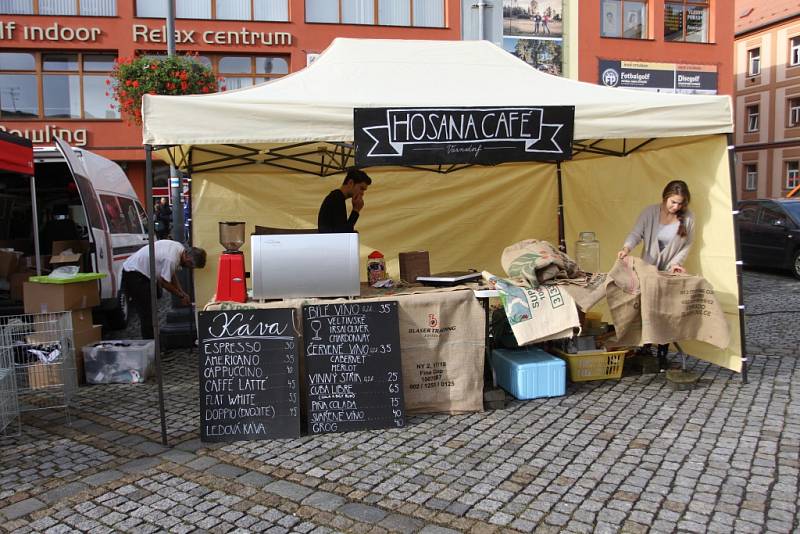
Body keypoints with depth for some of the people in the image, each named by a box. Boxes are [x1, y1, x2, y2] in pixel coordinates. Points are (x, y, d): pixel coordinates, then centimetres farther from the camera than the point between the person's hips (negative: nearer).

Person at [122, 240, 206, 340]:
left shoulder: (180, 248, -4)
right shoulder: (171, 259, -31)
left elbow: (172, 274, 8)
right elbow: (164, 282, -19)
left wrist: (182, 292, 4)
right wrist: (181, 296, -7)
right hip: (133, 274, -10)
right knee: (147, 313, -9)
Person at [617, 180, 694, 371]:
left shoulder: (687, 218, -7)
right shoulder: (650, 212, -9)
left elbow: (686, 246, 0)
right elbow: (636, 234, -14)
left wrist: (676, 263, -12)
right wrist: (626, 248, -33)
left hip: (671, 273, 0)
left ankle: (662, 355, 10)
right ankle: (645, 350, 17)